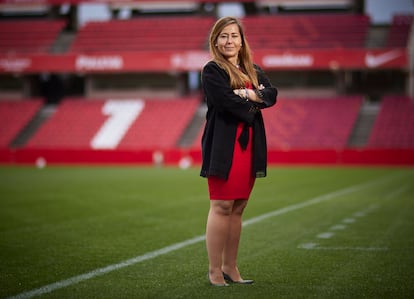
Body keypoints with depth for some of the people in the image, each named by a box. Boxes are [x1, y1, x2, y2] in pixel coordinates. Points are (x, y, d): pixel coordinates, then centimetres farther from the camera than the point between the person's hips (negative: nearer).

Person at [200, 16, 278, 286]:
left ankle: (230, 268, 15)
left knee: (238, 209, 9)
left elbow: (272, 94, 1)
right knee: (222, 207, -7)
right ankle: (215, 271, -2)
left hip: (249, 146, 6)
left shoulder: (254, 71, 17)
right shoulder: (212, 71, -3)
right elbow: (228, 102, -17)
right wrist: (254, 105, -3)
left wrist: (250, 94, -15)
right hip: (224, 146, -6)